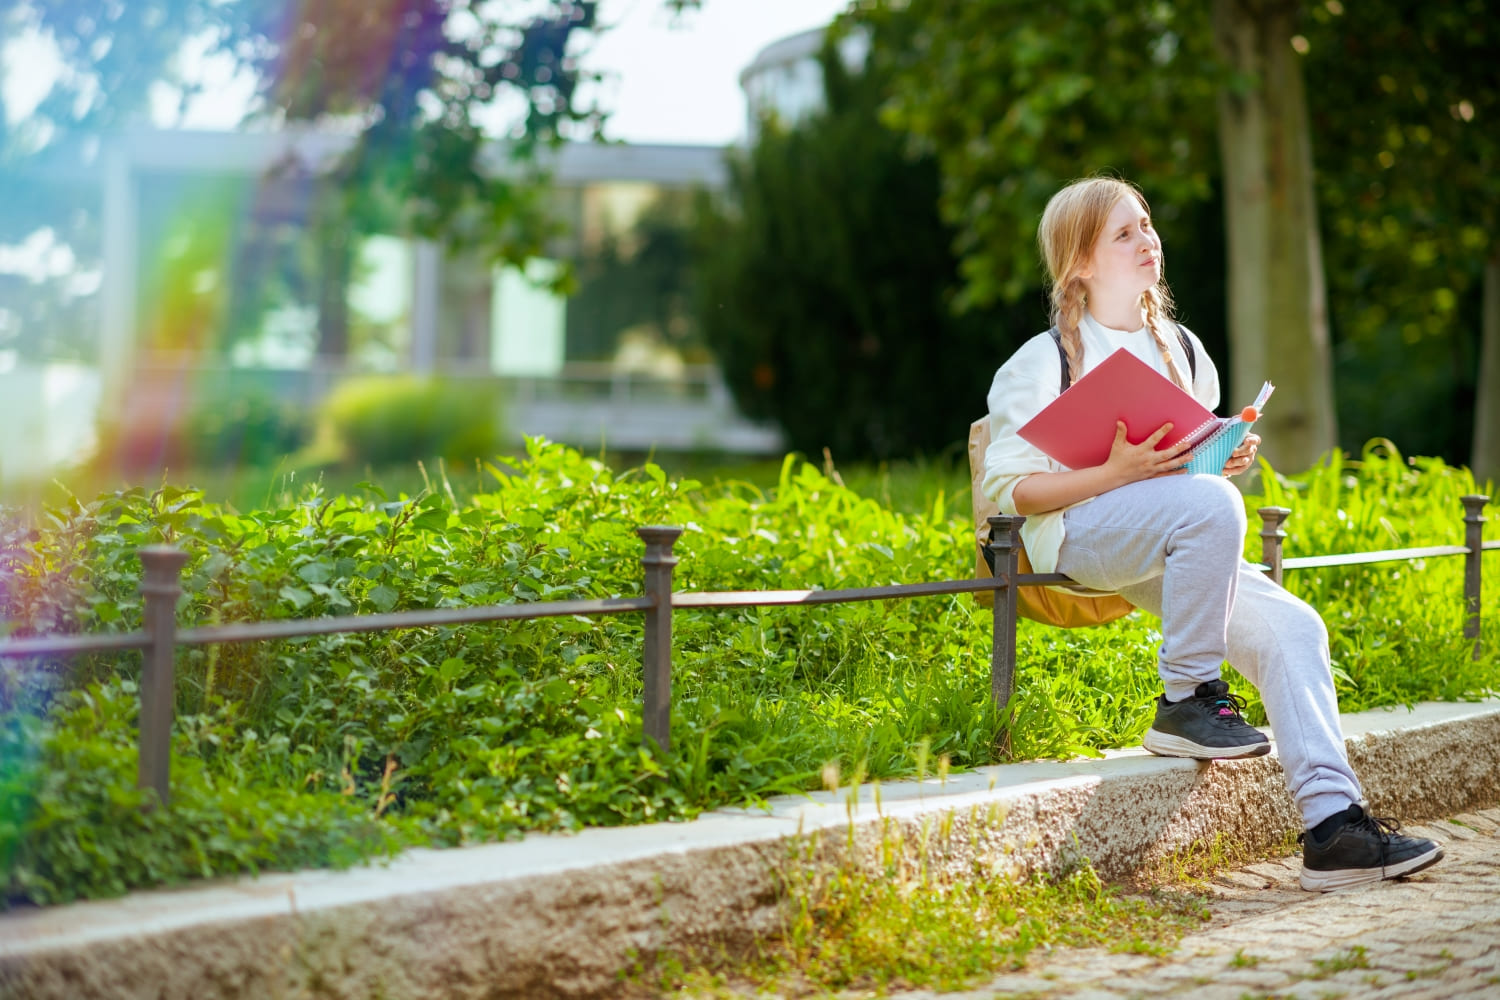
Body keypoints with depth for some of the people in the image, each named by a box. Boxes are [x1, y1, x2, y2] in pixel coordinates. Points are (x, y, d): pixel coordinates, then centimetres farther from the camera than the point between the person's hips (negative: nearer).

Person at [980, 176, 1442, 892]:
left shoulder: (1182, 350, 19)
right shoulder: (1043, 362, -2)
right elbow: (1006, 488, -9)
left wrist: (1230, 457, 5)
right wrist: (1116, 472, -21)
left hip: (1171, 549, 6)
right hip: (1078, 536, -6)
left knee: (1291, 626, -18)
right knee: (1212, 505, -35)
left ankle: (1333, 822, -23)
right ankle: (1187, 700, -21)